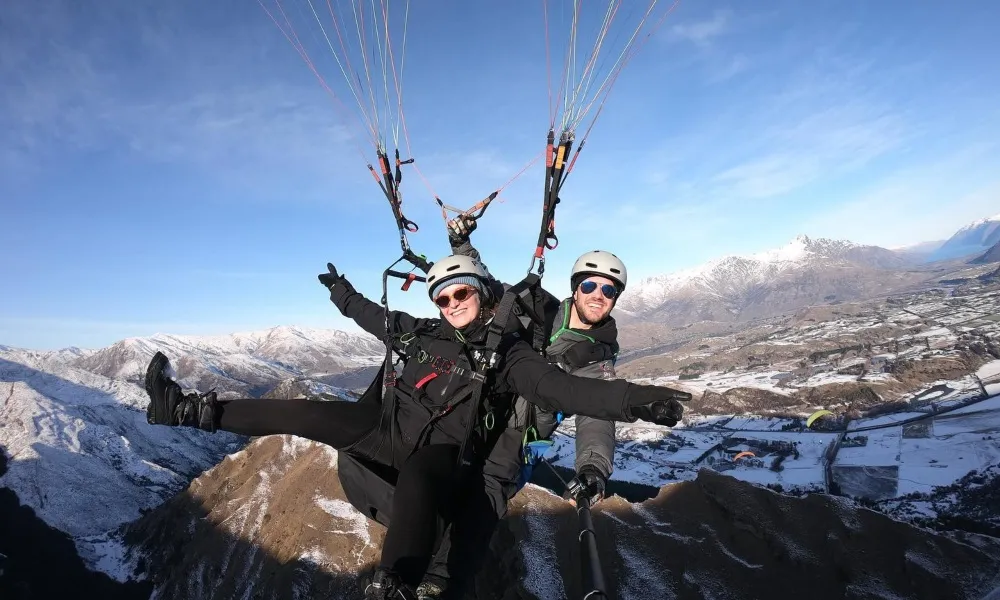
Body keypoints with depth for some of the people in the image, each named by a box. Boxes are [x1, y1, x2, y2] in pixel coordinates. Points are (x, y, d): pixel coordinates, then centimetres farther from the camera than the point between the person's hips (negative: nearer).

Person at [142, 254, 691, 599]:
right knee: (307, 413, -1)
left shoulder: (506, 352, -5)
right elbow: (377, 318, 29)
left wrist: (631, 398, -33)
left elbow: (563, 389, -19)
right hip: (391, 429, 6)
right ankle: (193, 410, 12)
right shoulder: (424, 331, 10)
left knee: (417, 478, -41)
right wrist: (344, 295, 44)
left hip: (443, 454, -5)